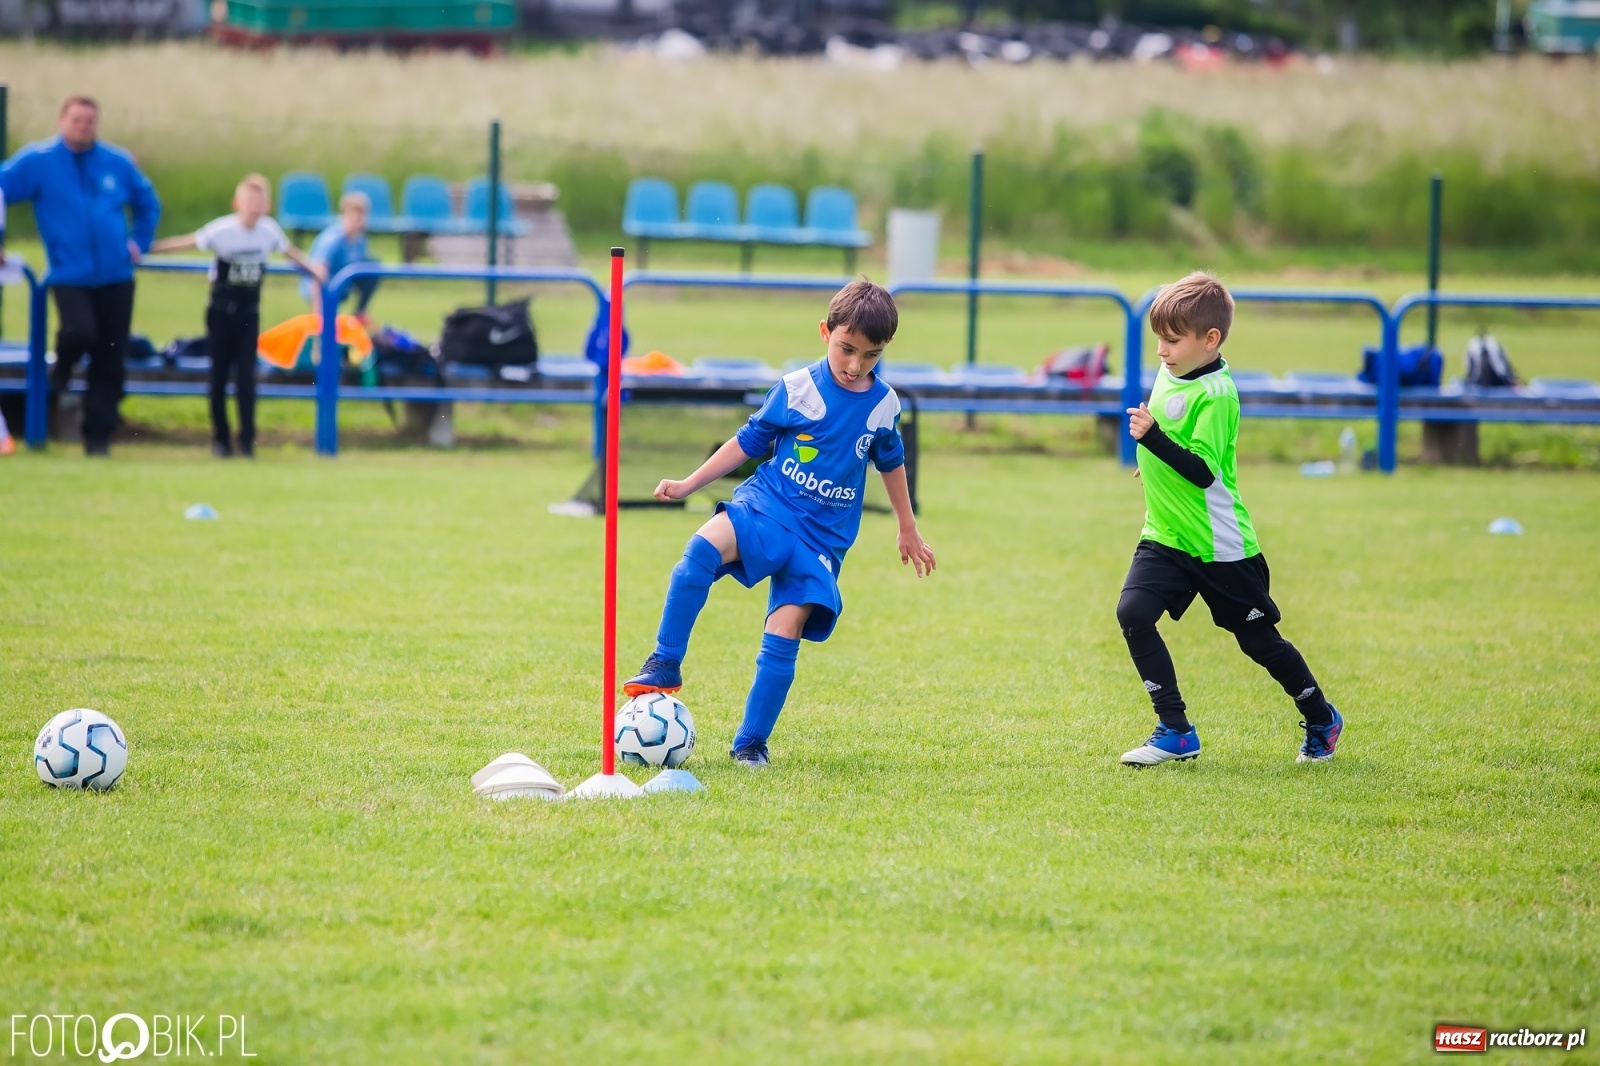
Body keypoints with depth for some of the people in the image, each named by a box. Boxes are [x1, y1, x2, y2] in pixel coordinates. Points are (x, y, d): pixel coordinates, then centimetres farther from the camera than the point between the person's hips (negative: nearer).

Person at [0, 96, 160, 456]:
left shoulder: (118, 163, 5)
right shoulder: (38, 161, -5)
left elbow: (148, 203, 21)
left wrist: (139, 243, 10)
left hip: (115, 277, 3)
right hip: (69, 275, -3)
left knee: (109, 364, 1)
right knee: (80, 333, -28)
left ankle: (98, 437, 11)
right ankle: (61, 368, 7)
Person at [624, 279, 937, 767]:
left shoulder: (884, 406, 4)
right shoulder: (796, 389, -3)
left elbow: (891, 463, 23)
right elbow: (749, 442, 8)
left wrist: (909, 531, 32)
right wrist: (689, 484, 3)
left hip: (821, 538, 1)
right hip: (766, 507, -1)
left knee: (784, 635, -12)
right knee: (703, 547, -32)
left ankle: (751, 742, -1)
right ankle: (665, 665, -25)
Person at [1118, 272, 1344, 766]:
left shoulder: (1215, 394, -22)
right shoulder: (1170, 373, 2)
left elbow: (1203, 472, -30)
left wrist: (1153, 437, -39)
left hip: (1219, 547, -7)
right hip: (1165, 538, 7)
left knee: (1260, 640, 7)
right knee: (1133, 614, -13)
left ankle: (1321, 720, 30)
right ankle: (1175, 732, -6)